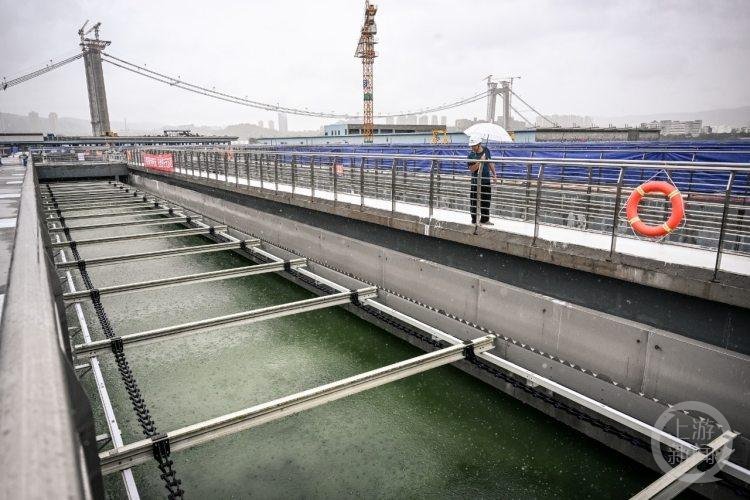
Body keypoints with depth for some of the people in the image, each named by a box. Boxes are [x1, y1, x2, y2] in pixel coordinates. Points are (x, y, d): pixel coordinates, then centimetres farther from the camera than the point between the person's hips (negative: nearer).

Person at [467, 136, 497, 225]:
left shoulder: (486, 150, 2)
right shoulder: (471, 155, -11)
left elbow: (490, 163, 14)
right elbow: (472, 169, -19)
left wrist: (494, 174, 14)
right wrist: (480, 162, -29)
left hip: (486, 180, 5)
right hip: (476, 181, -5)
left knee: (486, 201, 12)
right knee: (474, 201, -1)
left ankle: (484, 219, 24)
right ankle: (474, 220, 11)